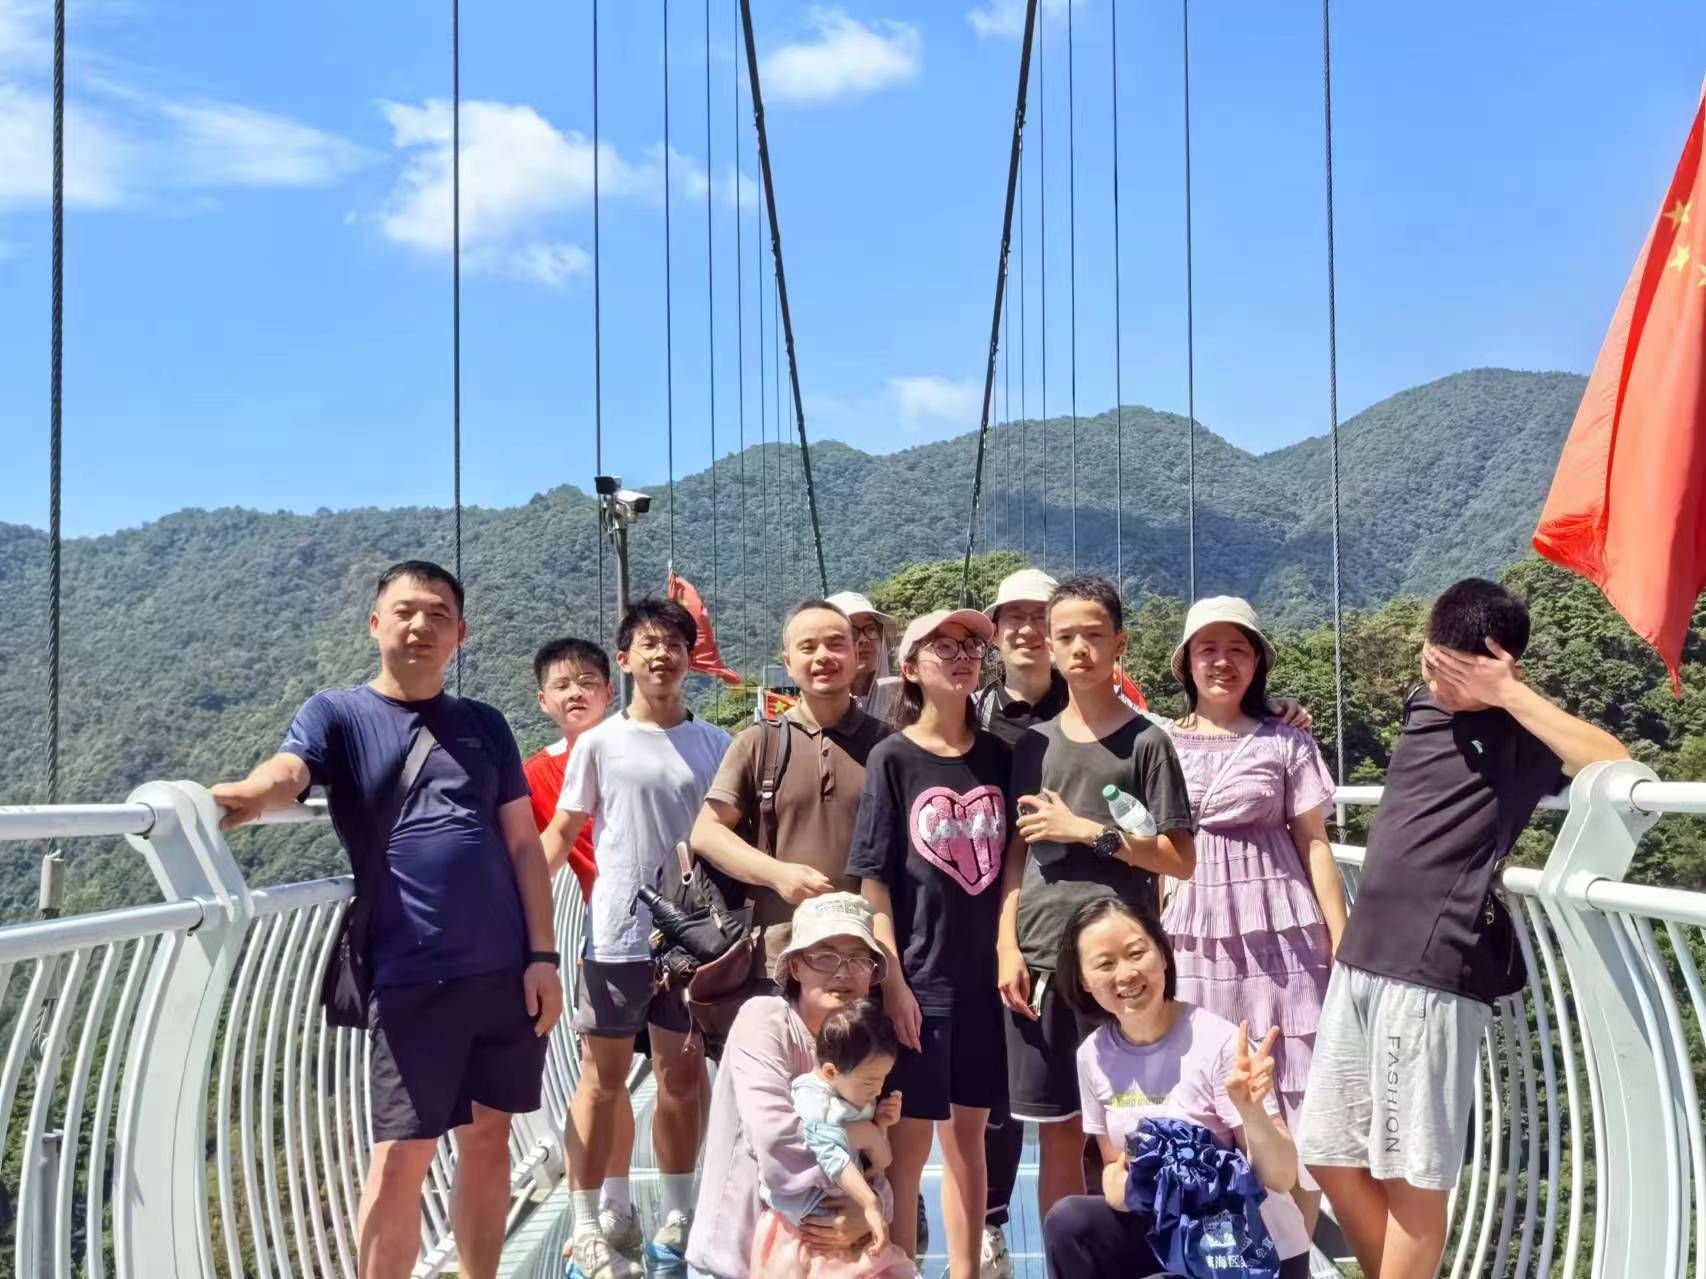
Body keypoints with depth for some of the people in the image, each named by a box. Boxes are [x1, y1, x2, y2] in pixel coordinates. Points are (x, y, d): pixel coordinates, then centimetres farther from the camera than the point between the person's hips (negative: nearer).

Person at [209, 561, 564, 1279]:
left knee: (488, 1140, 12)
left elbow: (523, 846, 9)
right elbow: (286, 772, -19)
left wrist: (542, 955, 1)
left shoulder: (484, 725, 11)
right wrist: (250, 796, -43)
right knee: (399, 1160, -2)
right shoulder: (337, 714, 2)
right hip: (410, 978, -3)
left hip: (505, 971, 3)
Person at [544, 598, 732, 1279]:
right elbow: (561, 832, 1)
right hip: (618, 936, -2)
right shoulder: (600, 744, -1)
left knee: (683, 1077, 12)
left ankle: (676, 1217, 26)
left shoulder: (713, 744, 5)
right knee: (603, 1081, 5)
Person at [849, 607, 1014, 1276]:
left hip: (984, 972, 4)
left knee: (967, 1132, 13)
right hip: (919, 976, -4)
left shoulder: (999, 755, 6)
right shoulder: (893, 757, -5)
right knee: (911, 1138, 3)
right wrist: (893, 981, -12)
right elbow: (873, 878, -7)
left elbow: (1011, 861, 11)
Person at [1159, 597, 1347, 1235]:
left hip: (1277, 932, -1)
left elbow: (1314, 845, 5)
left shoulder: (1287, 742, 4)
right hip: (1192, 935, 1)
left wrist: (1342, 940, 0)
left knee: (1291, 1110, -2)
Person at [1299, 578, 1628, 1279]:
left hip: (1435, 969, -7)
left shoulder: (1519, 730, -4)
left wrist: (1511, 694, -19)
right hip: (1363, 956, 7)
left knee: (1410, 1169, 2)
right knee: (1330, 1154, 13)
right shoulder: (1420, 706, 14)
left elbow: (1616, 767, -25)